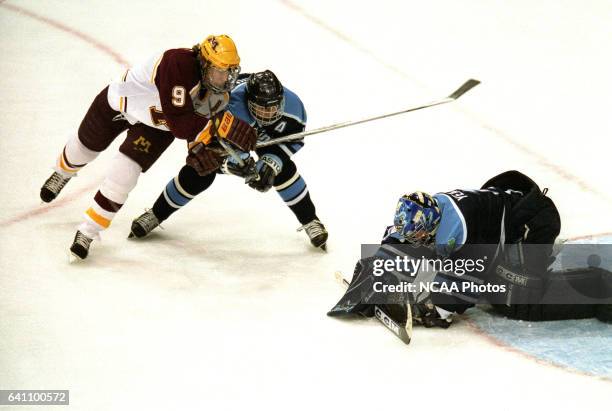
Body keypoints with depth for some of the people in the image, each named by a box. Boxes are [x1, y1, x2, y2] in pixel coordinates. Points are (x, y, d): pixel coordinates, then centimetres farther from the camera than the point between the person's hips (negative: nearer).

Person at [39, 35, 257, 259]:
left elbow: (202, 123, -5)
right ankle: (63, 173, 60)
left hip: (156, 125, 3)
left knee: (126, 170, -16)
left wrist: (203, 147, -25)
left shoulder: (221, 90, -21)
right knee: (86, 145, 22)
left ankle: (88, 232, 1)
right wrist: (225, 126, -54)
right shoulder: (178, 64, -44)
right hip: (121, 99, -3)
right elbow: (178, 122, -48)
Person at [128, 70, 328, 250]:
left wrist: (272, 163, -35)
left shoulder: (291, 104, -36)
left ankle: (310, 221, 2)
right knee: (199, 172, -13)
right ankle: (156, 213, 7)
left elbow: (294, 138, -21)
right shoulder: (232, 104, -47)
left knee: (283, 168, -17)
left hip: (265, 135, 2)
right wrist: (233, 162, -66)